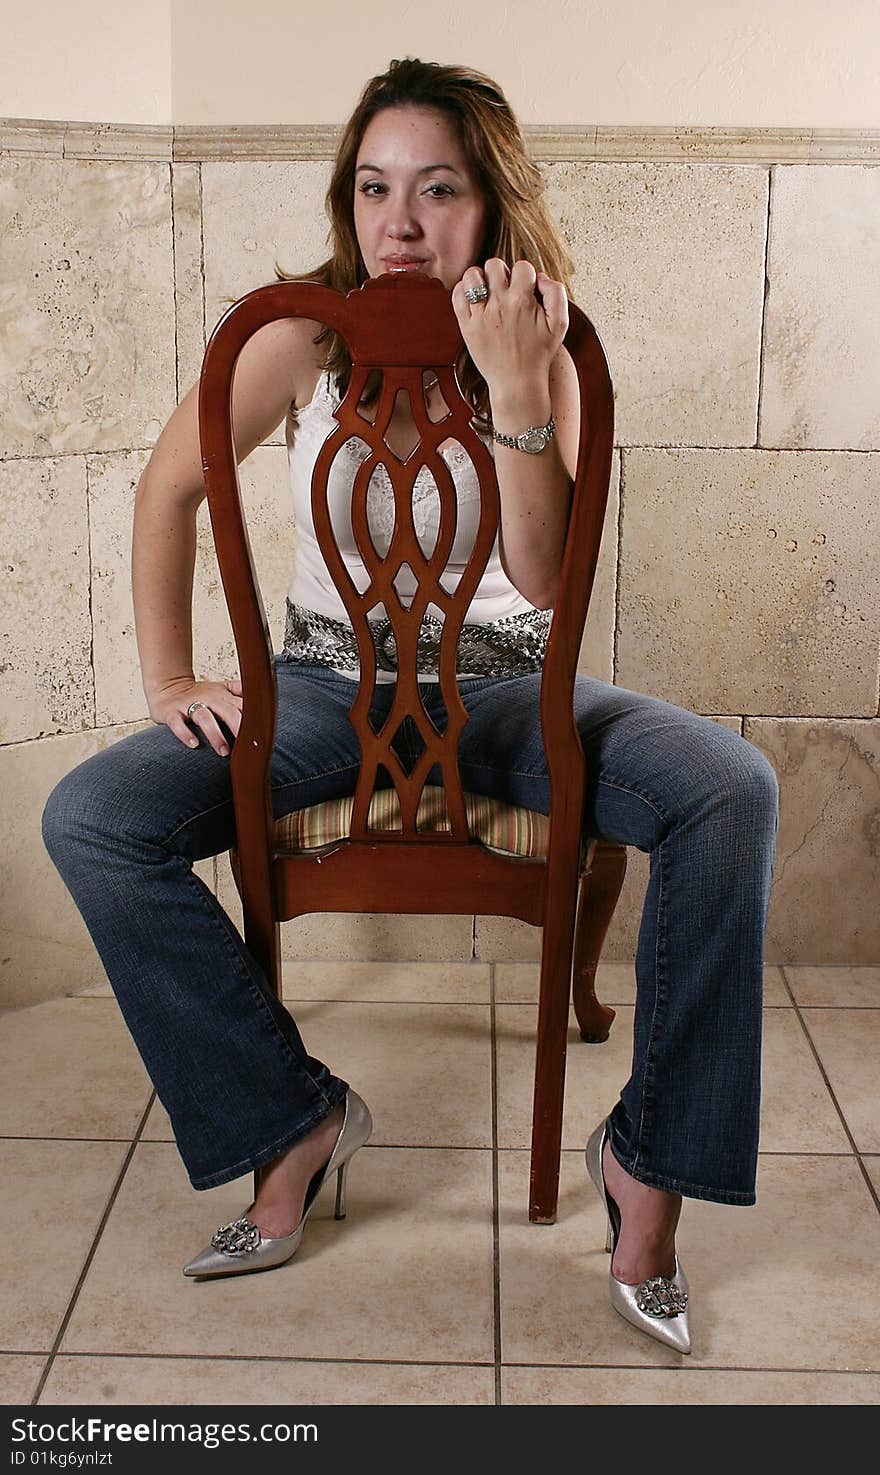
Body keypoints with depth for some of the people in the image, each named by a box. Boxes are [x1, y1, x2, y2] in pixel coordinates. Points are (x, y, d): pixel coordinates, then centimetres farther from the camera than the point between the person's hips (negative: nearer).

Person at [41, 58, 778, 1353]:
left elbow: (547, 583, -17)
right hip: (330, 680, 1)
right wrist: (169, 678, -1)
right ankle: (295, 1115, -9)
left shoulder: (540, 348, -6)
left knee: (731, 788, -27)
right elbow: (170, 486, 4)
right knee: (90, 820, -21)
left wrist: (517, 388, -27)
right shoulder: (305, 341, -7)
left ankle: (651, 1153, -13)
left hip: (503, 685, 0)